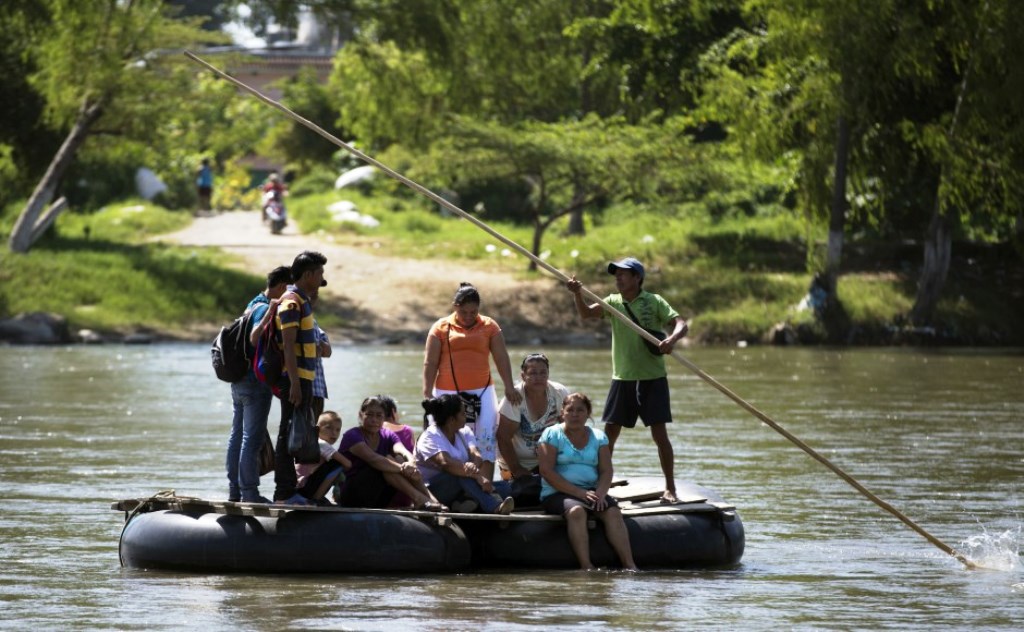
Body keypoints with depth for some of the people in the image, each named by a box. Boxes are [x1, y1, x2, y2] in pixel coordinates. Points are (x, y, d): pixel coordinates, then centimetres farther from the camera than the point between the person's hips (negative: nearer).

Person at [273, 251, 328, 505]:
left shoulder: (303, 300, 18)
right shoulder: (292, 301, -13)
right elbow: (288, 345, -20)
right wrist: (294, 383, -24)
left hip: (303, 378, 10)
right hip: (296, 378, -10)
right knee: (289, 434, -8)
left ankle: (289, 490, 17)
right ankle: (284, 493, -7)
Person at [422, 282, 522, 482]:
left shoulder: (489, 327, 7)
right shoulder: (441, 328, 4)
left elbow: (501, 358, 3)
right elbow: (430, 363, 2)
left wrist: (509, 387, -8)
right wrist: (427, 393, -5)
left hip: (482, 392, 0)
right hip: (448, 393, 0)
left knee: (487, 439, -11)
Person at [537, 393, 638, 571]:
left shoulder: (598, 437, 15)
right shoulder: (552, 434, 2)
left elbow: (606, 471, 8)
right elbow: (547, 471, -8)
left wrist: (600, 493, -15)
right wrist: (579, 492, -17)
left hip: (591, 491, 4)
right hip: (557, 494, -4)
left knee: (613, 511, -26)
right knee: (576, 511, -36)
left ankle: (629, 565, -35)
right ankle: (586, 566, -44)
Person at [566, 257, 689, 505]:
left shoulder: (654, 302, -3)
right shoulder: (613, 302, 7)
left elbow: (681, 323, -12)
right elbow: (586, 312, -9)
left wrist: (672, 338, -34)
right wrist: (577, 294, -28)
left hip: (652, 378, -4)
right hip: (622, 378, 4)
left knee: (659, 433, -5)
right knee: (609, 433, 4)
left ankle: (670, 489, 2)